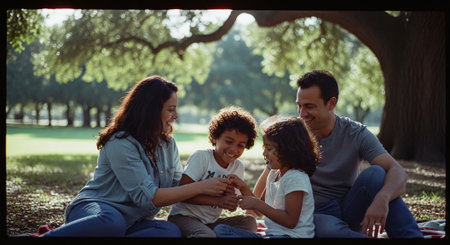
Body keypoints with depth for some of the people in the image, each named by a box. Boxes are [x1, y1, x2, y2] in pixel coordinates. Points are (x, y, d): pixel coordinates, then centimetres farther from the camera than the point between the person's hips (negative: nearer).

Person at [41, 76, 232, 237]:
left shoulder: (168, 144, 12)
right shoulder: (121, 143, -14)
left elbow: (178, 185, 12)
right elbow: (146, 197, -19)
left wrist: (219, 196, -3)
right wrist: (201, 187, -18)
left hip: (132, 221, 8)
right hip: (93, 209, -7)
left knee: (172, 231, -27)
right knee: (112, 222, -44)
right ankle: (48, 235, -23)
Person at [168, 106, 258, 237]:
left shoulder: (238, 167, 6)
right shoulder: (201, 157, -12)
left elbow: (231, 207, 12)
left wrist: (231, 195, -14)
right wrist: (218, 201, -27)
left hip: (211, 221, 7)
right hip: (184, 216, -7)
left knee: (249, 221, -11)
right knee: (207, 235, -35)